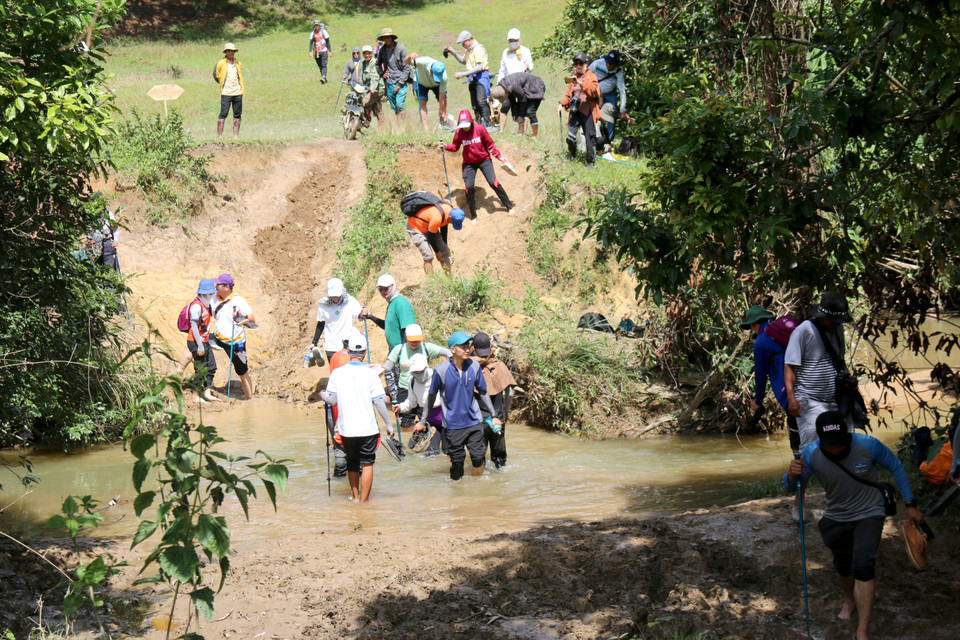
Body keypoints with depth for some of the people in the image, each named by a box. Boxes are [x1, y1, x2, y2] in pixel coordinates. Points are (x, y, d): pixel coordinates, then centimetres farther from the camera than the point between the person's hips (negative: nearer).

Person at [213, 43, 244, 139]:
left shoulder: (238, 64, 12)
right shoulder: (221, 63, -1)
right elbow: (217, 76, 10)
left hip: (237, 92, 4)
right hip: (226, 92, -4)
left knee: (237, 114, 4)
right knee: (223, 113, -8)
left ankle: (236, 135, 10)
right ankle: (219, 135, -6)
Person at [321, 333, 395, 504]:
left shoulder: (337, 373, -3)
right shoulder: (370, 374, -9)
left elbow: (332, 400, 2)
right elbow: (379, 402, -8)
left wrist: (323, 395, 25)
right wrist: (389, 425, 3)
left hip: (346, 430, 3)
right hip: (368, 428, -3)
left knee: (352, 463, 19)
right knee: (367, 464, 4)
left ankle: (355, 496, 27)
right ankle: (364, 501, 1)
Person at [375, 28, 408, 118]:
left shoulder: (401, 49, -8)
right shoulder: (383, 49, 5)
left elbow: (406, 68, -8)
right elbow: (378, 64, 24)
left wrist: (400, 84, -13)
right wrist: (382, 74, 4)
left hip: (401, 82, -5)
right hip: (389, 83, 5)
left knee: (399, 105, -17)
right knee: (393, 107, 6)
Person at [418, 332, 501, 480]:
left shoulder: (474, 366, -4)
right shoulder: (441, 370, -12)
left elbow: (483, 392, 10)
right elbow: (431, 396, 1)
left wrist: (493, 416, 13)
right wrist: (422, 421, 5)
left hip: (474, 422, 2)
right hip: (453, 424, -2)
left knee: (478, 456, 0)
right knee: (457, 460, 6)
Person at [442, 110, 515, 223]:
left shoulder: (480, 128, -14)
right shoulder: (459, 132, -9)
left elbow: (490, 144, -5)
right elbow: (455, 146, 5)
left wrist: (498, 156, -6)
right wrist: (446, 146, -14)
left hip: (484, 160, -2)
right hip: (468, 163, 2)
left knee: (493, 183, -9)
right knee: (468, 187, -9)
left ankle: (509, 206, 10)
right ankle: (473, 216, 7)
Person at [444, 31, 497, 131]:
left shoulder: (478, 49, -14)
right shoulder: (469, 50, 15)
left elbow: (479, 67, -23)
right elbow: (464, 61, 33)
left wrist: (463, 74, -24)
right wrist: (454, 53, 20)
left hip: (481, 76, -10)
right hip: (472, 78, 10)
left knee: (481, 101, -21)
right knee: (474, 104, 7)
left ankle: (489, 125, -25)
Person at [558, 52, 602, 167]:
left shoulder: (591, 77, 3)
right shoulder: (573, 78, 21)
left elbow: (593, 91, -16)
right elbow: (568, 95, 28)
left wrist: (580, 83, -27)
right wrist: (562, 104, 9)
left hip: (588, 112, -4)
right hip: (575, 111, 4)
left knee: (590, 138, -3)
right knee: (570, 136, -9)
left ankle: (590, 162, 10)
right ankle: (573, 156, 16)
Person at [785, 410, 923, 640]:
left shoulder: (868, 445, -25)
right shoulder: (811, 454, -21)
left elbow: (896, 468, -7)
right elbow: (791, 487, -11)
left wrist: (910, 505, -3)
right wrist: (792, 475, -36)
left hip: (868, 514, -3)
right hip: (836, 516, 3)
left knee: (863, 565, -21)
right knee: (843, 566, 20)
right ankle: (849, 600, 55)